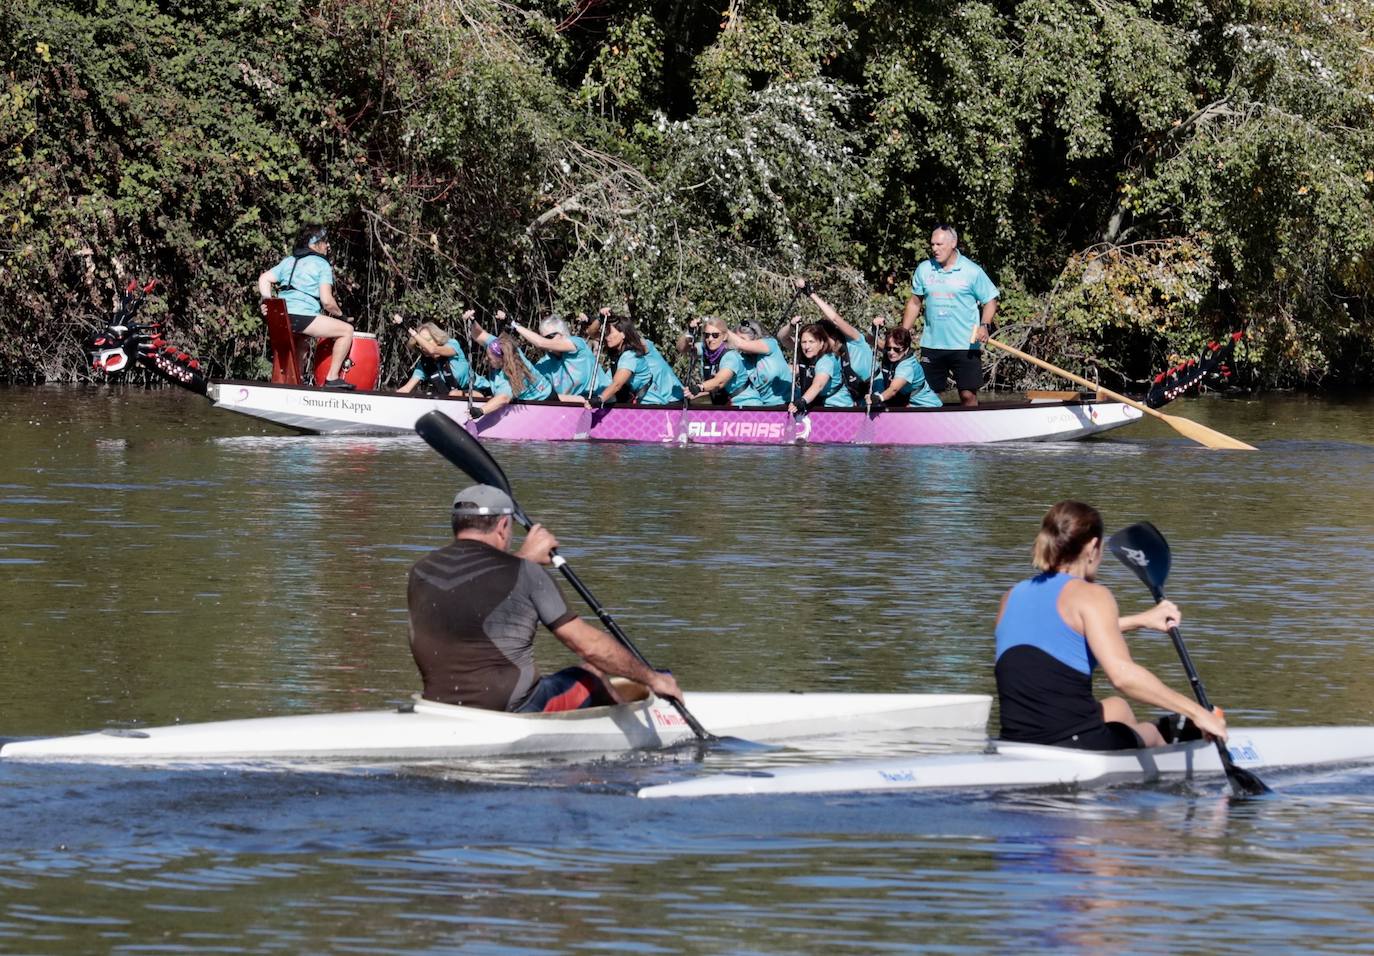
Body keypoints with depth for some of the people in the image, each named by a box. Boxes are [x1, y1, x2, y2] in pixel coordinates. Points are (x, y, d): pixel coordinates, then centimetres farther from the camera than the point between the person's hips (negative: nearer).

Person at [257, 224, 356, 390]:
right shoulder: (322, 265, 2)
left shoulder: (288, 261, 23)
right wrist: (339, 313, 11)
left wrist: (268, 302, 14)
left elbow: (264, 279, 14)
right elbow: (326, 301, -6)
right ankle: (332, 378, 1)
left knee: (302, 345, 38)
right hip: (302, 317, -8)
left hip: (281, 318, 8)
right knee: (346, 330, 2)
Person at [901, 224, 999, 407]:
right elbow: (915, 302, 16)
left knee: (968, 394, -5)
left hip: (966, 346, -4)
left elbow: (990, 301, 0)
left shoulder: (972, 271, -4)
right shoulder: (924, 270, 7)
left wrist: (985, 326, -17)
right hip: (932, 345, 4)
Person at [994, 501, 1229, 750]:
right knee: (1150, 732, 30)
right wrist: (1195, 712, -16)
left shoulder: (1012, 598, 13)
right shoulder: (1090, 596, -8)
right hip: (1076, 746, -6)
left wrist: (1140, 620, 43)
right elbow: (1123, 674, -22)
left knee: (1117, 708, 38)